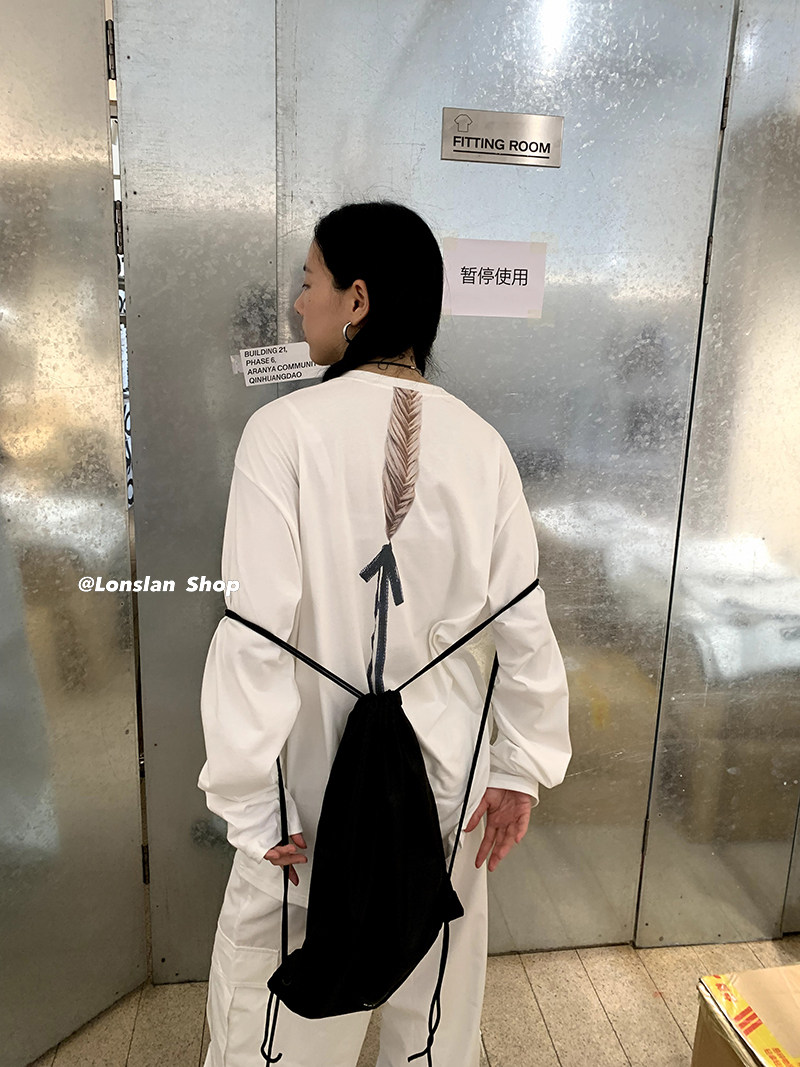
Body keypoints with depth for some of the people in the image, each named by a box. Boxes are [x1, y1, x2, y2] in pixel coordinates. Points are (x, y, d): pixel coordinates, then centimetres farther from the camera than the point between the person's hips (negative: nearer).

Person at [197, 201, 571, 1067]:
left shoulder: (287, 428, -18)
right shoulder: (478, 442, -6)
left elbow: (257, 631, -20)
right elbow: (524, 621, -4)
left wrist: (253, 807, -11)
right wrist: (521, 768, 6)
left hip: (321, 769, -3)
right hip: (445, 768, 4)